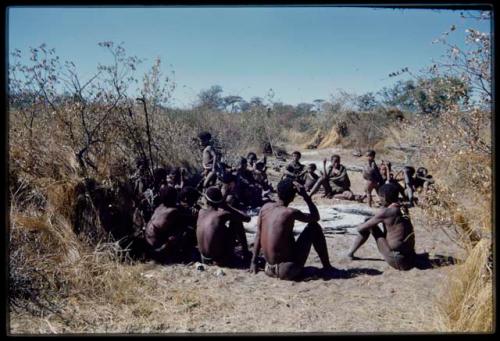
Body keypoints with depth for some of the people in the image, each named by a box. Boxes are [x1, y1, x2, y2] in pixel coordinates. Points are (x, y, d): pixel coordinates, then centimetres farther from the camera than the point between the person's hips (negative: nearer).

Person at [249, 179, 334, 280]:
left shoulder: (265, 207, 1)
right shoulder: (290, 212, -15)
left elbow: (258, 236, 8)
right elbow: (316, 217, 2)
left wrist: (254, 262, 15)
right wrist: (305, 196, -1)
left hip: (270, 269, 6)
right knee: (314, 227, 6)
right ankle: (327, 266, 17)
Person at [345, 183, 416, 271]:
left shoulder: (385, 212, -14)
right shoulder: (403, 209, 4)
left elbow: (361, 228, -7)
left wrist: (358, 228, 18)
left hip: (396, 261, -7)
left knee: (368, 226, 4)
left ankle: (350, 253, 16)